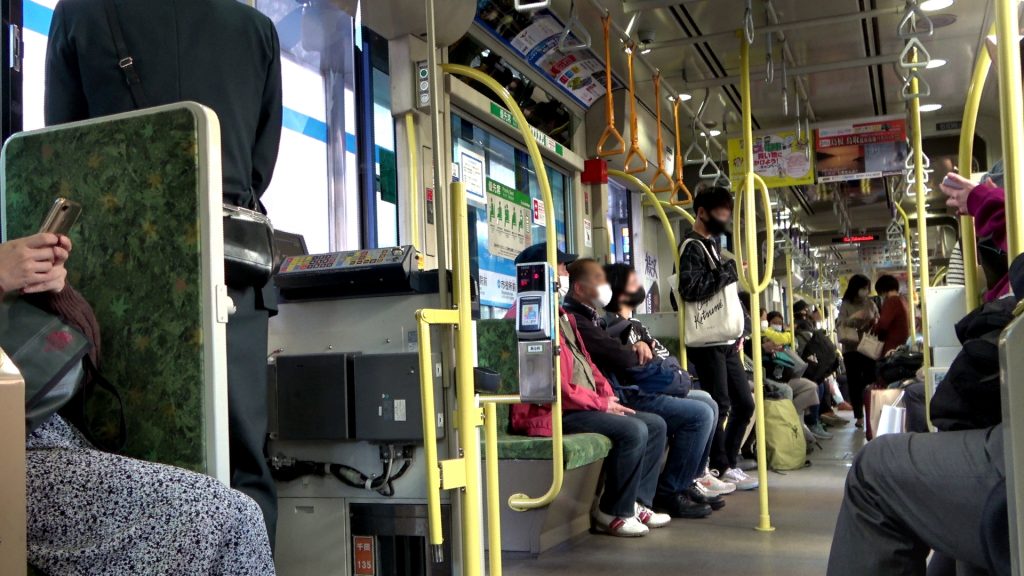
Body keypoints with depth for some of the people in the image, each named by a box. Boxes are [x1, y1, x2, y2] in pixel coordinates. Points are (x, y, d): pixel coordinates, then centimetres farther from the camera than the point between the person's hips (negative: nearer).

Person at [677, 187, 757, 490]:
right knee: (719, 406, -5)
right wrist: (727, 271, -17)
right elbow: (690, 289, -24)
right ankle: (722, 468, 8)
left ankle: (727, 462, 22)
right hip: (707, 343, -10)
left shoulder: (712, 245, 21)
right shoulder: (693, 246, -8)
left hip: (725, 342, 10)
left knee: (744, 403, 12)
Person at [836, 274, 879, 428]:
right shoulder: (846, 305, 2)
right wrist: (854, 318, -17)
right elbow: (840, 324, -4)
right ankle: (859, 416, 7)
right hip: (851, 348, -2)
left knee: (871, 380, -4)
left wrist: (875, 322, -8)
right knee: (854, 382, 1)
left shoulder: (871, 303, 9)